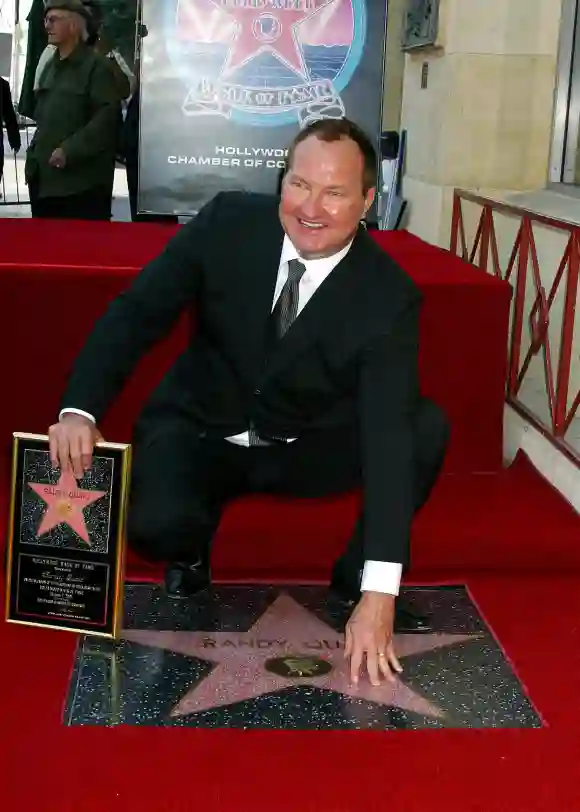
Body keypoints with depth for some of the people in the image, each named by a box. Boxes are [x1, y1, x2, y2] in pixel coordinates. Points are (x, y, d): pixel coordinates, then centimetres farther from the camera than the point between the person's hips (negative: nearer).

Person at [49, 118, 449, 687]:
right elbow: (136, 312, -12)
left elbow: (390, 432, -29)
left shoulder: (389, 296, -21)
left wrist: (378, 594, -36)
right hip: (202, 430, 0)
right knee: (155, 526, -31)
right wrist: (80, 408, -31)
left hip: (310, 448, 1)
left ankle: (356, 582, 0)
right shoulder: (228, 222, -17)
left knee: (427, 428, -24)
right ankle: (190, 554, 9)